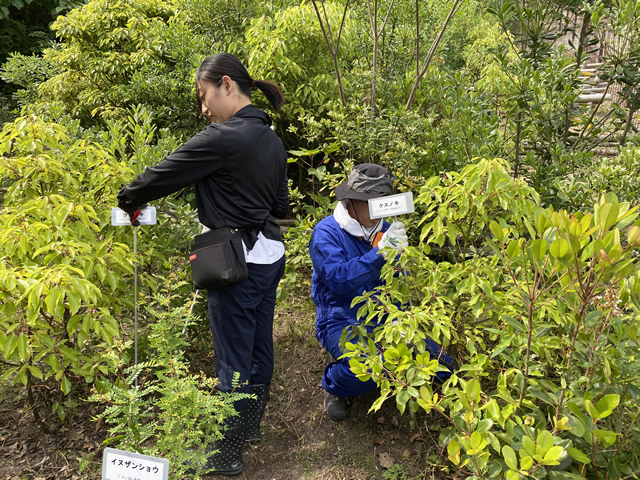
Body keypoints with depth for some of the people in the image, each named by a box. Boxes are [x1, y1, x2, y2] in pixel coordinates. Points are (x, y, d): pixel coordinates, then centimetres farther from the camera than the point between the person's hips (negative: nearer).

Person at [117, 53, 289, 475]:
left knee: (233, 360, 4)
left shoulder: (222, 138, -18)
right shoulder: (272, 139, 9)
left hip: (239, 263, -9)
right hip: (272, 254, 9)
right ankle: (251, 423, 40)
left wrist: (129, 200, 5)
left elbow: (162, 176, -12)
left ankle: (227, 455, 20)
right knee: (260, 345, 20)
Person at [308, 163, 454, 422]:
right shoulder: (326, 233, -12)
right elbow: (338, 279, -27)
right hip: (343, 321, -5)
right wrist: (380, 253, -34)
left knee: (440, 361, -9)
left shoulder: (384, 230, 5)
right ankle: (334, 385, 2)